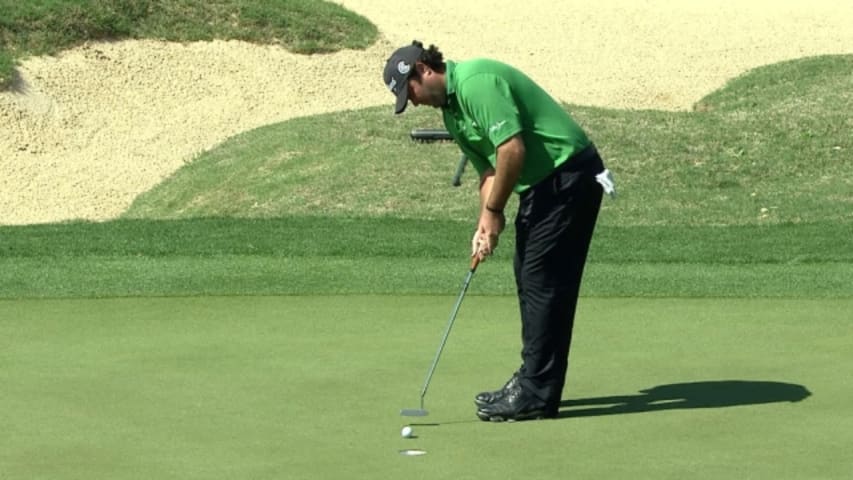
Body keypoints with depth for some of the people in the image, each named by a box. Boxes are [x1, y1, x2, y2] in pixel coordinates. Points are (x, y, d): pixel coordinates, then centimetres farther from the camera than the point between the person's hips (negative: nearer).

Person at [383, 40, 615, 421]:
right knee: (528, 277, 13)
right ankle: (533, 380, 21)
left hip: (568, 175, -10)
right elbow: (489, 167, 15)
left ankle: (537, 394, -6)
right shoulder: (451, 107, 14)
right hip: (542, 183, 10)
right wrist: (485, 223, 0)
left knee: (544, 282, -9)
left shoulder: (476, 82, -18)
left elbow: (512, 149, -24)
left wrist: (494, 211, -13)